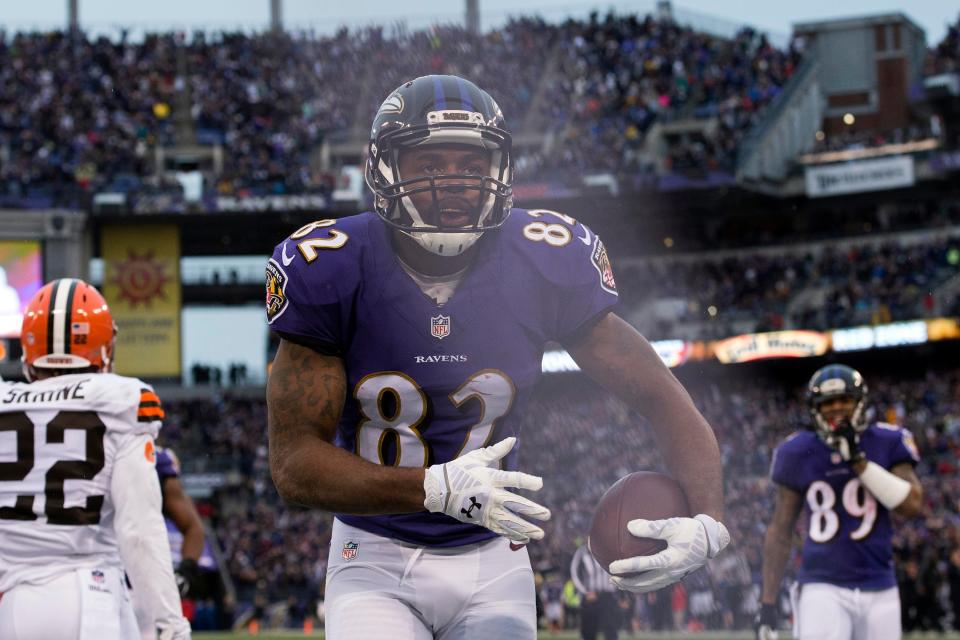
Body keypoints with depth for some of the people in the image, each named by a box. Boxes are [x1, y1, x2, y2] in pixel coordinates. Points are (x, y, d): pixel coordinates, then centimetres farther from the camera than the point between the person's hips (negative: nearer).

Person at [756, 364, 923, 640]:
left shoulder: (887, 444, 2)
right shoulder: (799, 454, 2)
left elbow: (912, 504, -11)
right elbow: (780, 530, 5)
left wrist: (859, 461, -16)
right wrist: (768, 602, 1)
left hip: (878, 588, 2)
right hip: (823, 587, -1)